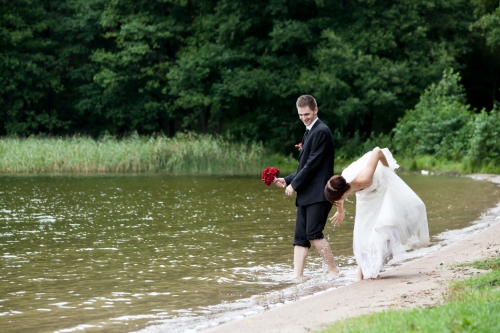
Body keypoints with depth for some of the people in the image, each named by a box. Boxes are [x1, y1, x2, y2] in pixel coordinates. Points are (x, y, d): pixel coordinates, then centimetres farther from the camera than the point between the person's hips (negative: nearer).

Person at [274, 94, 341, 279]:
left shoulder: (321, 132, -9)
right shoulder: (309, 132, 21)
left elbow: (313, 163, -15)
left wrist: (294, 184, -10)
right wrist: (287, 180, 11)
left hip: (318, 193, -10)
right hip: (306, 194, 10)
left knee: (313, 233, -13)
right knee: (300, 236, 3)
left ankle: (334, 271, -5)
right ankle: (297, 275, 2)